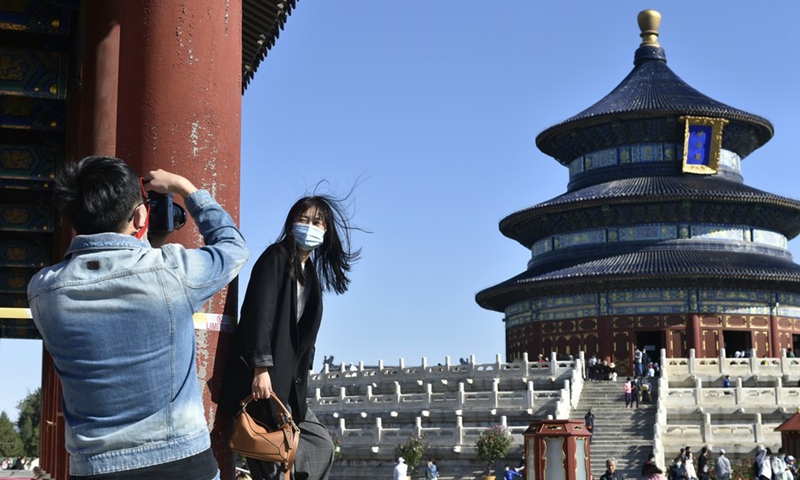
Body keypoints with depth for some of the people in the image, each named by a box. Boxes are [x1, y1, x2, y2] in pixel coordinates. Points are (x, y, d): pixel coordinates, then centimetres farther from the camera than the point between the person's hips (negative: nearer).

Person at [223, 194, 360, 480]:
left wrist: (300, 376, 11)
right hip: (261, 376, -9)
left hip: (288, 381, 9)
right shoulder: (276, 257, -7)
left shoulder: (311, 274, 18)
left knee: (320, 444, 8)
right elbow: (260, 312, -18)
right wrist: (261, 368, -26)